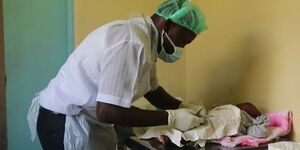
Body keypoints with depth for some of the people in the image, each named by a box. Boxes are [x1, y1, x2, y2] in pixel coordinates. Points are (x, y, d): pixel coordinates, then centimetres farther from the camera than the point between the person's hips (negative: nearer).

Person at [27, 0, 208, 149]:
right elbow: (107, 112, -31)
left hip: (88, 120, 9)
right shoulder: (131, 42, -27)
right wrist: (171, 118, -24)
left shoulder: (146, 37, 4)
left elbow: (152, 89, 15)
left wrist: (182, 106, -1)